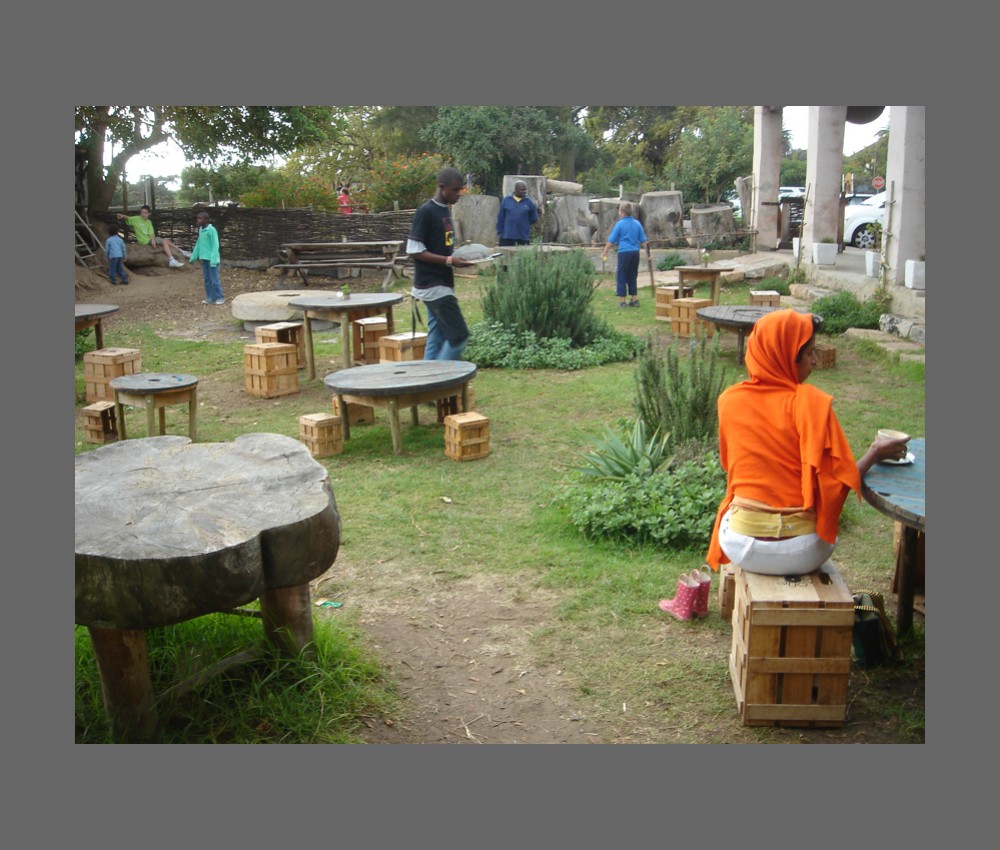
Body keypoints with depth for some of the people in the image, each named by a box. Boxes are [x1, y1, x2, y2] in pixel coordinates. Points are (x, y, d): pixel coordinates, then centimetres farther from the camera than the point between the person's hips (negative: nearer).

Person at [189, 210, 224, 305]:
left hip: (211, 259, -8)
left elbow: (215, 245, -16)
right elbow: (198, 244, 18)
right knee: (207, 279, 10)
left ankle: (219, 298, 3)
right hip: (204, 258, 8)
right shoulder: (200, 229, 11)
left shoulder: (211, 230, -13)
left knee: (214, 279, -4)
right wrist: (193, 257, 19)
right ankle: (210, 298, 16)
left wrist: (213, 259, -22)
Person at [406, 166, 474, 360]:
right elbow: (414, 250, -16)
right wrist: (449, 261, -20)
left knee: (437, 339, 8)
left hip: (442, 284, 9)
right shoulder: (426, 211, -13)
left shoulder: (445, 210, 14)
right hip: (433, 286, -9)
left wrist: (459, 254, 4)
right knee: (459, 335, -10)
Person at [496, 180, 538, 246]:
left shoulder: (529, 202, 2)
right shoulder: (506, 200, 3)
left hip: (523, 237, 0)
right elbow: (501, 217, 5)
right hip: (507, 236, 0)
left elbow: (533, 219, 8)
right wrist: (500, 232, 3)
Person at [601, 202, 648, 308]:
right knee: (632, 277, 14)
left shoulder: (620, 224, -5)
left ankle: (622, 301, 1)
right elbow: (643, 241, 9)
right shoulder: (637, 224, 7)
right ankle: (634, 299, 16)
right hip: (635, 252, 4)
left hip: (624, 252, -4)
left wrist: (604, 252, 7)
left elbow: (611, 241, -3)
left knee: (621, 277, 3)